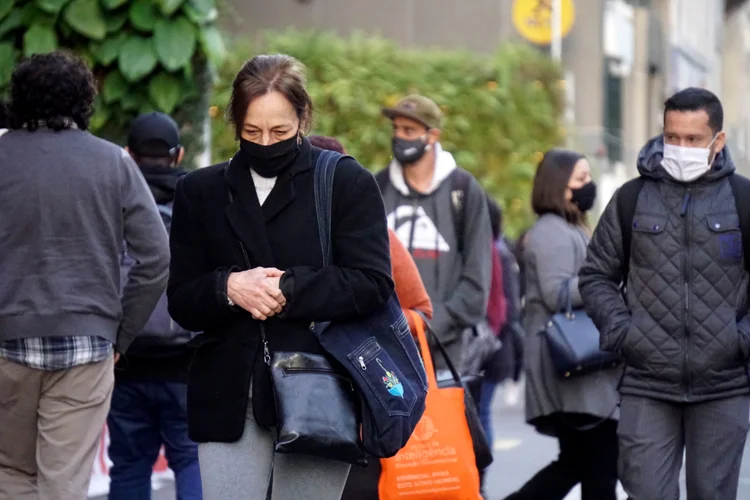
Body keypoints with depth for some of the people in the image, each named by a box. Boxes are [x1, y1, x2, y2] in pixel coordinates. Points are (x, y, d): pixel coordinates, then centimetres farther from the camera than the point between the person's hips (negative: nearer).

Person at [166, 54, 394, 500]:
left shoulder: (347, 183, 3)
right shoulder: (202, 192, 12)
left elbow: (373, 284, -6)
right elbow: (181, 301, 9)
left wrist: (289, 290, -15)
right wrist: (229, 288, -13)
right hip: (229, 398, 3)